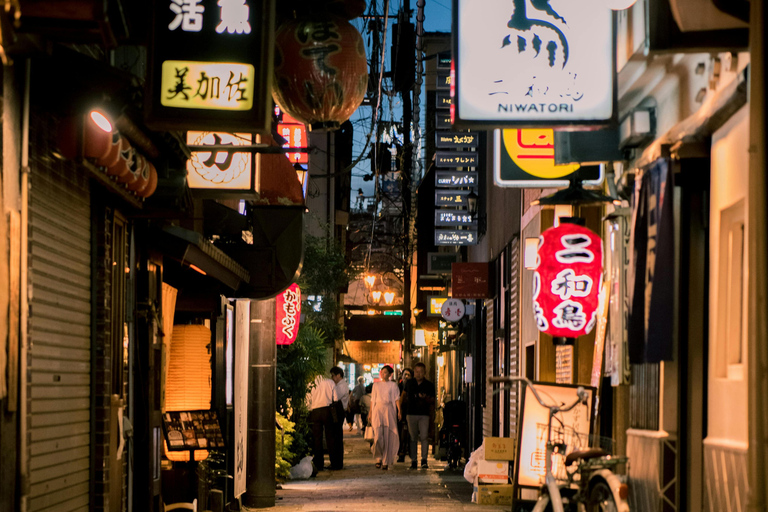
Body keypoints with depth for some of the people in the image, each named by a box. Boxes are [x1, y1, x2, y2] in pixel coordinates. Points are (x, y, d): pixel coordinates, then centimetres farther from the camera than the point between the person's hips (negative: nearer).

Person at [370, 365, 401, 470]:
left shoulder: (393, 385, 7)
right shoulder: (376, 385, 14)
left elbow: (397, 398, -1)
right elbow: (372, 399, 16)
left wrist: (399, 411, -13)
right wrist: (370, 413, 10)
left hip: (389, 410, -1)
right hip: (377, 410, 1)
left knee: (387, 437, -3)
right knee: (378, 436, -11)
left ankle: (385, 462, 1)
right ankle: (379, 458, 7)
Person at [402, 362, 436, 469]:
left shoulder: (429, 385, 3)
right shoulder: (409, 383, 8)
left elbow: (433, 401, 5)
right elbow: (404, 394, 25)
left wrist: (426, 398, -14)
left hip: (424, 414, -2)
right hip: (411, 414, 2)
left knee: (424, 437, -13)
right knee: (413, 438, 5)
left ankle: (424, 459, -10)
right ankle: (413, 460, 10)